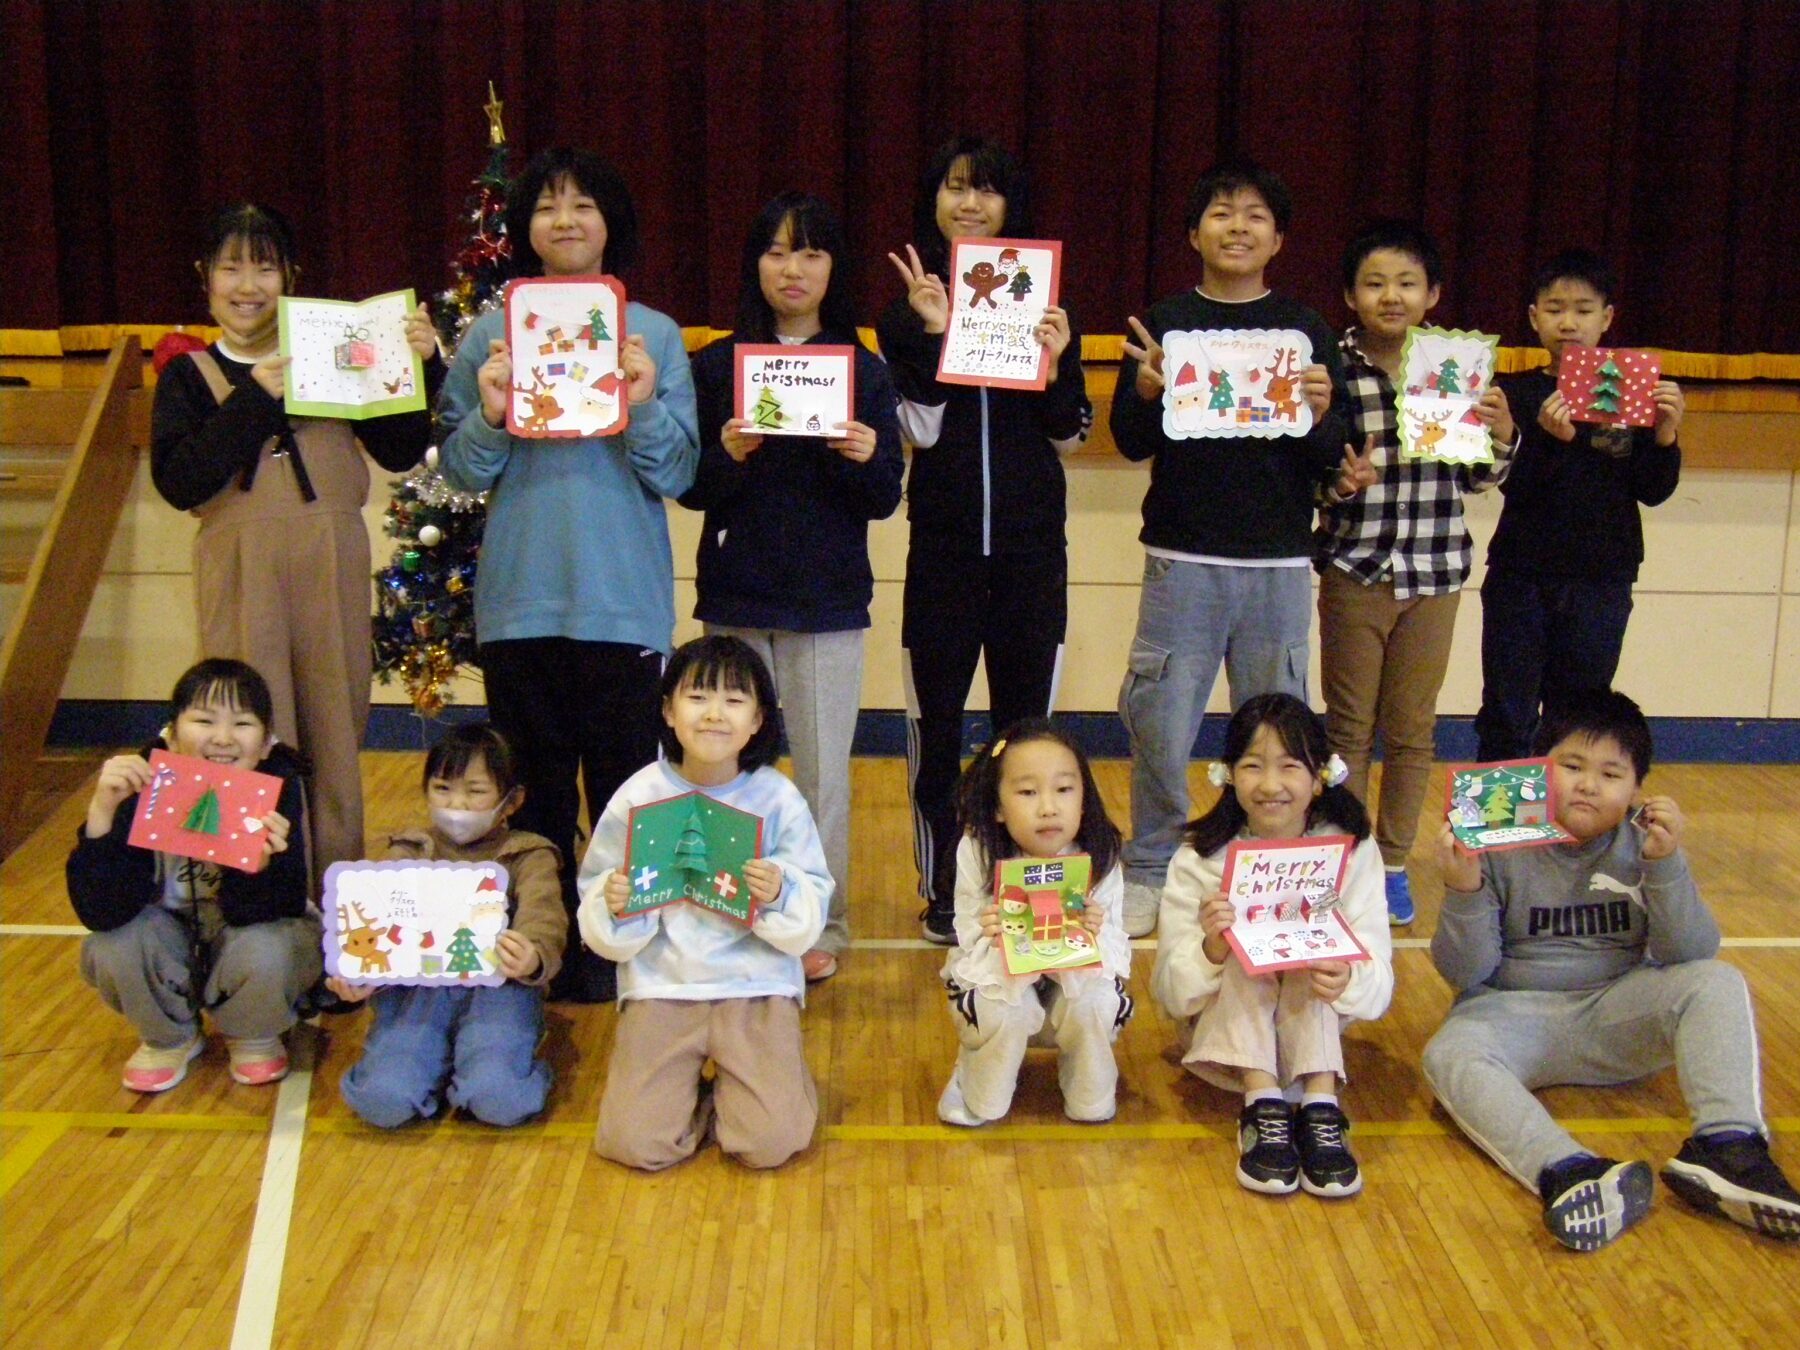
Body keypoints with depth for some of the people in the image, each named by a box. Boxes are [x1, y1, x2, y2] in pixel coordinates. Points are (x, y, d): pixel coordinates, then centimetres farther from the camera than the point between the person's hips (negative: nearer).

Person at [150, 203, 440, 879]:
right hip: (241, 567, -1)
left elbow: (399, 452, 5)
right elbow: (178, 482, -8)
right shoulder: (189, 374, 7)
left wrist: (423, 366, -7)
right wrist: (253, 399, -14)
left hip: (332, 565, 1)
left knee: (336, 728, 7)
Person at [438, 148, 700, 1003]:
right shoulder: (489, 334, 6)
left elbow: (677, 477, -3)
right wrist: (490, 416, -15)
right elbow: (459, 472, 3)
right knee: (535, 792, 10)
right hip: (518, 601, 1)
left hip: (623, 602, -1)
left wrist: (643, 409, -19)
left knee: (625, 789, 4)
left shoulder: (655, 335, 3)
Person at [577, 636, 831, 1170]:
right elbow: (605, 933, 1)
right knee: (634, 1142, -13)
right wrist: (613, 906, -21)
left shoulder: (778, 799, -6)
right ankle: (692, 1081, 19)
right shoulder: (638, 797, -4)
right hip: (661, 985, 1)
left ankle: (726, 1081, 19)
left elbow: (810, 922, -4)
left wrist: (779, 896, -25)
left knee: (772, 1142, -14)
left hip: (757, 985, 0)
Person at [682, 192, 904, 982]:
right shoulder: (716, 365, 4)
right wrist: (727, 456, -19)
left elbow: (884, 501, 2)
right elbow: (687, 488, 1)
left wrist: (867, 460, -19)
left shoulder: (864, 371, 4)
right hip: (736, 597, 1)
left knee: (823, 770, 3)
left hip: (828, 601, 0)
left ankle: (823, 926, 17)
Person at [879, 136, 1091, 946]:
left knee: (1027, 720, 9)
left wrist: (1056, 363, -12)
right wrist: (934, 334, -19)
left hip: (1031, 543, 2)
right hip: (943, 541, -1)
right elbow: (921, 428, -8)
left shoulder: (1045, 303, 7)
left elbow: (1071, 436, 5)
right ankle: (941, 891, 19)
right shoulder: (905, 309, 2)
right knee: (935, 719, 5)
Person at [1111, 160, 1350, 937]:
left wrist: (1320, 415, -16)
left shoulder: (1305, 330, 7)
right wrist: (1146, 391, -18)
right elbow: (1131, 443, 2)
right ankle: (1148, 873, 15)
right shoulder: (1166, 323, 5)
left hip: (1279, 563, 1)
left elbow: (1331, 462, 5)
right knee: (1160, 727, 0)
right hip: (1183, 559, -1)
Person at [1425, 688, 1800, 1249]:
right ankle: (1568, 1174, -54)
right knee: (1449, 1055, -32)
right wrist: (1463, 893, -25)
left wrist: (1665, 866, -22)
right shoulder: (1503, 847, -7)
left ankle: (1726, 1147, -35)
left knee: (1717, 983, -21)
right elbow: (1464, 974, -7)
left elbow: (1692, 954, -9)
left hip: (1615, 1014, 2)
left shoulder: (1645, 846, 0)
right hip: (1515, 1012, -2)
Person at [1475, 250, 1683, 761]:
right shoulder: (1516, 392, 0)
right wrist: (1550, 437, -27)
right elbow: (1513, 484, -10)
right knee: (1506, 719, 4)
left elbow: (1654, 492, 2)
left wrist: (1665, 435, -15)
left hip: (1601, 583, 1)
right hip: (1521, 578, -1)